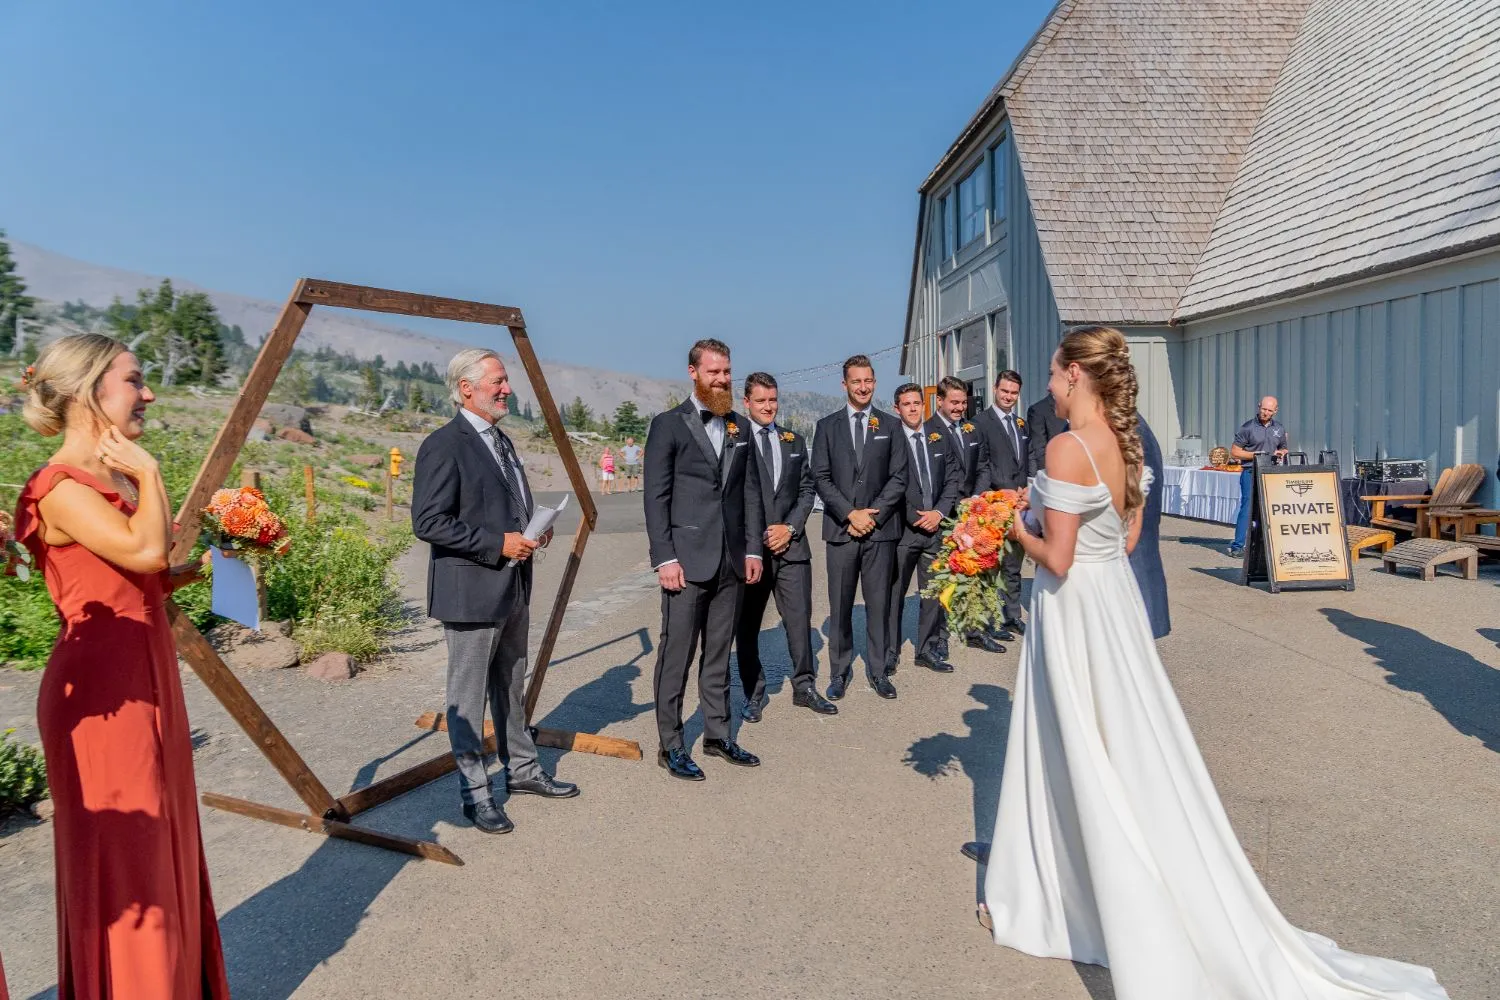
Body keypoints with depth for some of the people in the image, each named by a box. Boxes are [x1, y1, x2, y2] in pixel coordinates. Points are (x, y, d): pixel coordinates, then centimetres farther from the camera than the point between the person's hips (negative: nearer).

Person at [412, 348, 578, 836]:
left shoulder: (501, 441, 14)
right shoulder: (444, 445, -14)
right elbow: (428, 522, -20)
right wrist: (498, 544, -21)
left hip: (513, 588, 9)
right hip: (471, 592, -9)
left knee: (511, 688, 20)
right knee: (469, 698, 5)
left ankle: (522, 770, 34)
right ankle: (475, 793, 18)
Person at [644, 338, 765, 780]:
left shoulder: (741, 427, 13)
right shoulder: (668, 424, -2)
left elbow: (751, 491, 13)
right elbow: (655, 496, -6)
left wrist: (753, 549, 6)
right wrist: (664, 558, -12)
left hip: (731, 562, 5)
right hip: (686, 561, -5)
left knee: (718, 655, 14)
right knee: (676, 656, 2)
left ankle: (718, 735, 26)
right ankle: (671, 746, 14)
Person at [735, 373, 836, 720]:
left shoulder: (795, 441, 14)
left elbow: (806, 489, 12)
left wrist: (790, 527, -3)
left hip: (791, 545, 3)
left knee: (800, 620, 5)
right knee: (747, 625, 7)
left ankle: (804, 687, 20)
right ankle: (754, 694, 20)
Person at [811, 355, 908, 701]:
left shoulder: (891, 425, 8)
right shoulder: (827, 425, 7)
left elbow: (898, 477, 2)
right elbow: (821, 478, 1)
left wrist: (873, 515, -9)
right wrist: (850, 514, -10)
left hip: (881, 529, 0)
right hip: (841, 529, 0)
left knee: (879, 603, 6)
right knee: (840, 606, 5)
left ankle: (877, 670, 17)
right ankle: (839, 671, 16)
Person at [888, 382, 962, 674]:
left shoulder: (940, 440, 10)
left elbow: (954, 478, 8)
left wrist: (939, 512, -4)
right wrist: (915, 517, -9)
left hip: (935, 526, 4)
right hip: (902, 528, -4)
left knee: (934, 592, 10)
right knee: (894, 593, 2)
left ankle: (927, 649, 22)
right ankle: (889, 653, 13)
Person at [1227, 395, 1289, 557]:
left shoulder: (1279, 428, 13)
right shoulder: (1248, 427, -2)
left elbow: (1284, 448, 25)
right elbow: (1234, 452, -3)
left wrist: (1280, 453, 1)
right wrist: (1255, 455, -14)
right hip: (1251, 473, -5)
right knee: (1247, 508, -10)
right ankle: (1237, 546, -7)